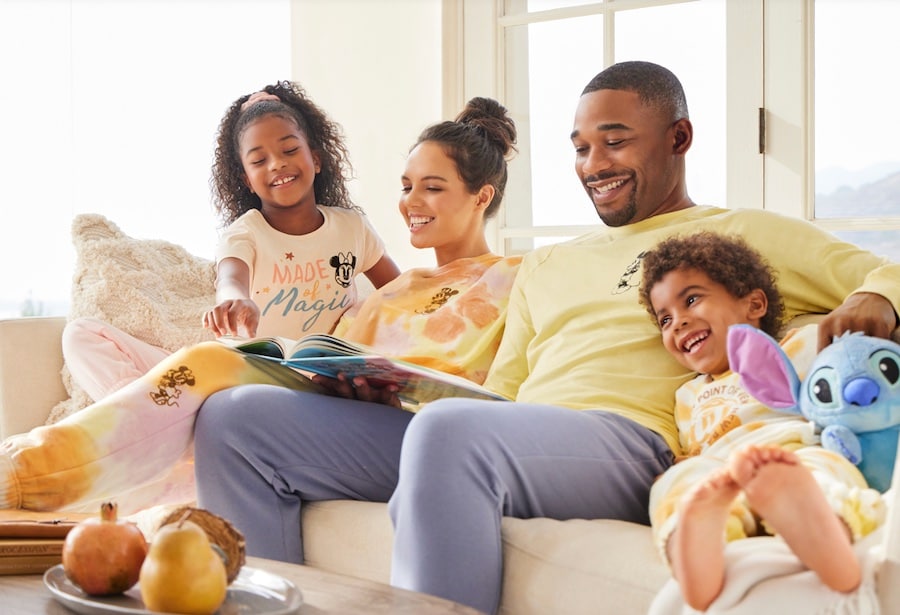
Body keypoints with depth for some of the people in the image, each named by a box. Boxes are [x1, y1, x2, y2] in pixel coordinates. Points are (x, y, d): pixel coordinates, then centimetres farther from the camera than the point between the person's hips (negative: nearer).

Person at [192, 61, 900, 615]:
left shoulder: (742, 235, 16)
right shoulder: (545, 266, 31)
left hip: (629, 440, -6)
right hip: (505, 437, 7)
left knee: (451, 429, -42)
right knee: (234, 418, -4)